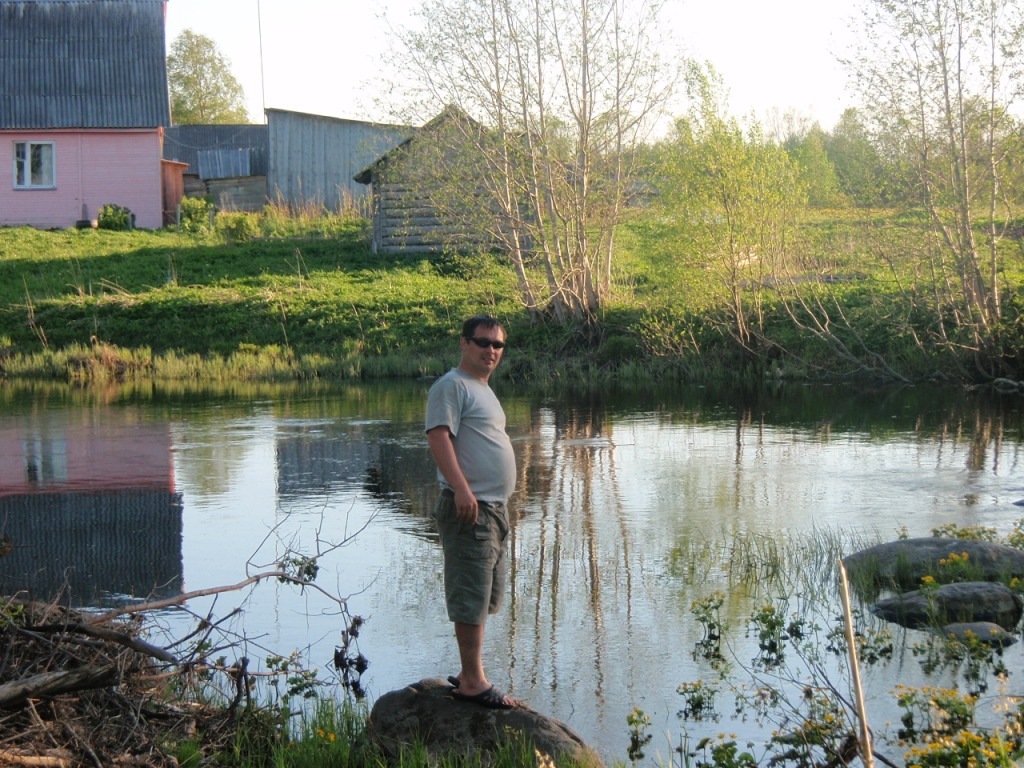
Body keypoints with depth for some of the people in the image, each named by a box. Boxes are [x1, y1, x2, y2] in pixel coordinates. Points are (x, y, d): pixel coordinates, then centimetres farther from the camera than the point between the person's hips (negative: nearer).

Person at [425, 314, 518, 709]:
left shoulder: (483, 388, 21)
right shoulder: (452, 386, -9)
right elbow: (438, 437, -21)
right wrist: (461, 490, -30)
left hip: (495, 507, 10)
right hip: (470, 507, -10)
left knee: (485, 597, 14)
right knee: (471, 596, -8)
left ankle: (469, 673, 22)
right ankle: (472, 681, -4)